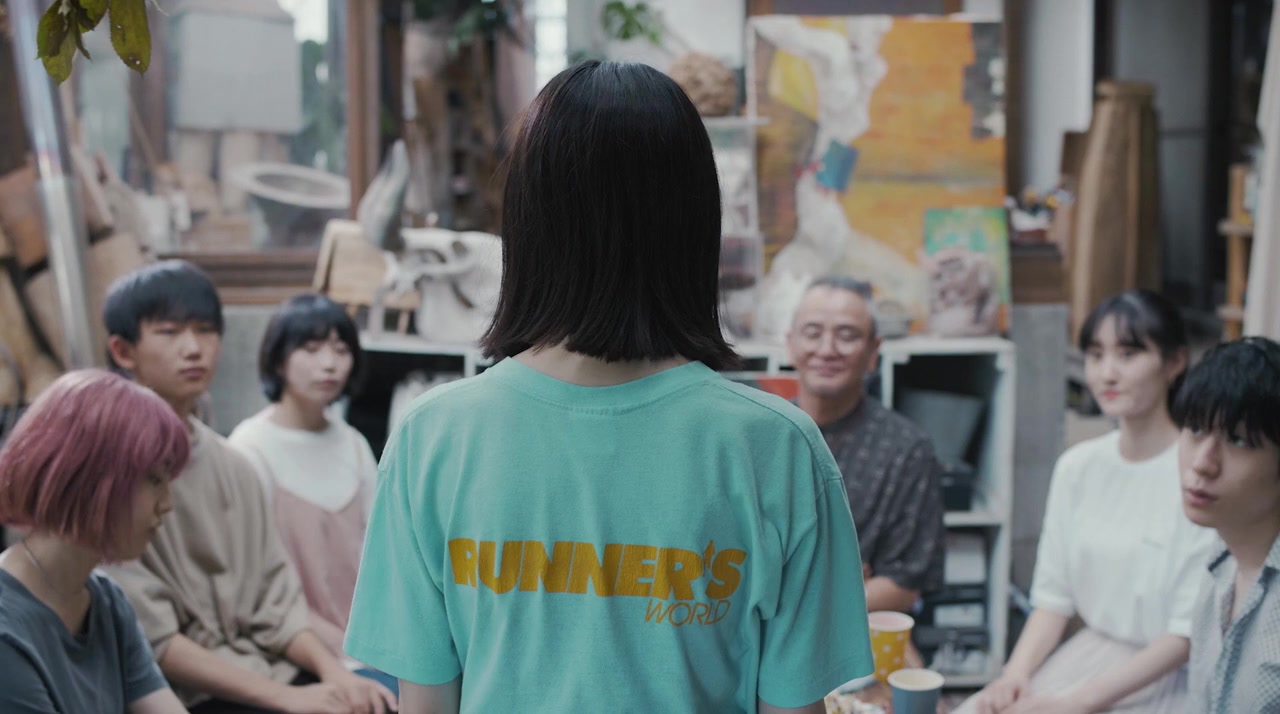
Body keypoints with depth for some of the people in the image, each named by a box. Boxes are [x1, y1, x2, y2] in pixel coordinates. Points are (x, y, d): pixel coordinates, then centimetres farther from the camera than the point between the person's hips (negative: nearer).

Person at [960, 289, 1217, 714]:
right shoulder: (1078, 466, 5)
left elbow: (1189, 632, -14)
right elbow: (1053, 597, 8)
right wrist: (1016, 673, -10)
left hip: (1169, 676, -5)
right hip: (1087, 656, 5)